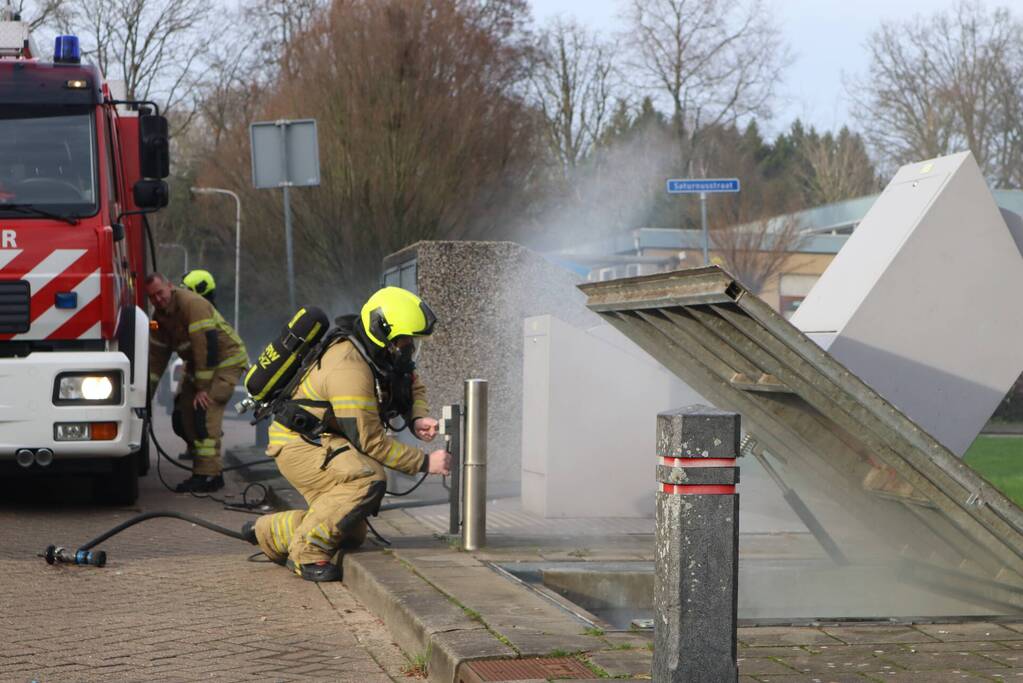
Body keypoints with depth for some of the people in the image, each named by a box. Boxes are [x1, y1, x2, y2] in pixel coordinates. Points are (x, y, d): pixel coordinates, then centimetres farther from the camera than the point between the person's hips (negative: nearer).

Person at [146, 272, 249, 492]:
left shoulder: (191, 303, -24)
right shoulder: (159, 315, 4)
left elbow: (206, 345, -27)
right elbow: (157, 356, 11)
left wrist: (203, 388, -26)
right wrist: (147, 392, 6)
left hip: (226, 360, -9)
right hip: (197, 363, 9)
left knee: (205, 410, -20)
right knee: (182, 414, 1)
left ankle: (209, 475, -22)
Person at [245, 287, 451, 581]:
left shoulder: (383, 354, 0)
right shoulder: (350, 368, -28)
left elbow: (413, 386, 16)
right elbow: (370, 440, -26)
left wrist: (418, 418, -7)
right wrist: (425, 463, -23)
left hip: (324, 443, 10)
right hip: (299, 443, -10)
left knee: (351, 535, 11)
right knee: (368, 480, -34)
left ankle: (269, 532, 28)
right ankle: (306, 552, -21)